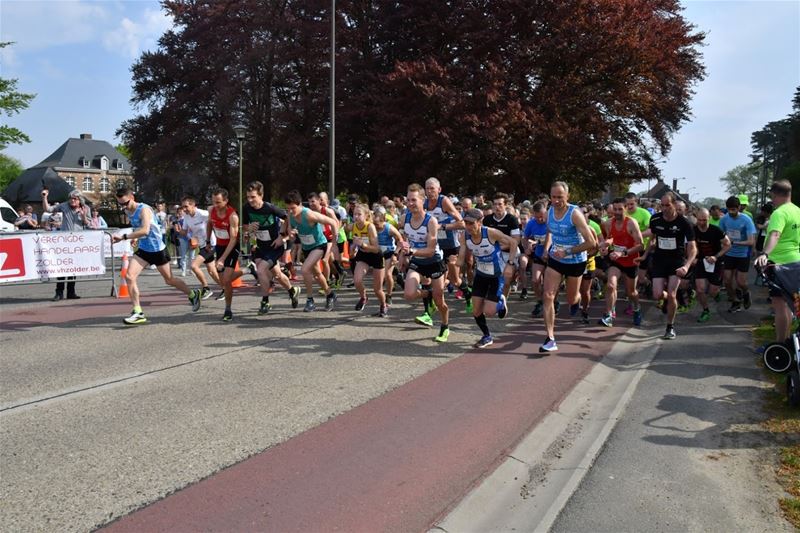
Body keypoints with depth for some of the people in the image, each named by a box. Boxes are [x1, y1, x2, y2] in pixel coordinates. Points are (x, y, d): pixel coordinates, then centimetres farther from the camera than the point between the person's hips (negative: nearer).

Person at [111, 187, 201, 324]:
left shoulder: (144, 209, -21)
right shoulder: (128, 212, 5)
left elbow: (145, 230, -36)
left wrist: (123, 237, -37)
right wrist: (134, 237, 13)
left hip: (157, 249, -7)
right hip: (143, 250, 7)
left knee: (169, 280, 8)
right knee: (129, 276, -11)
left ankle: (193, 294, 34)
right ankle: (138, 313, -6)